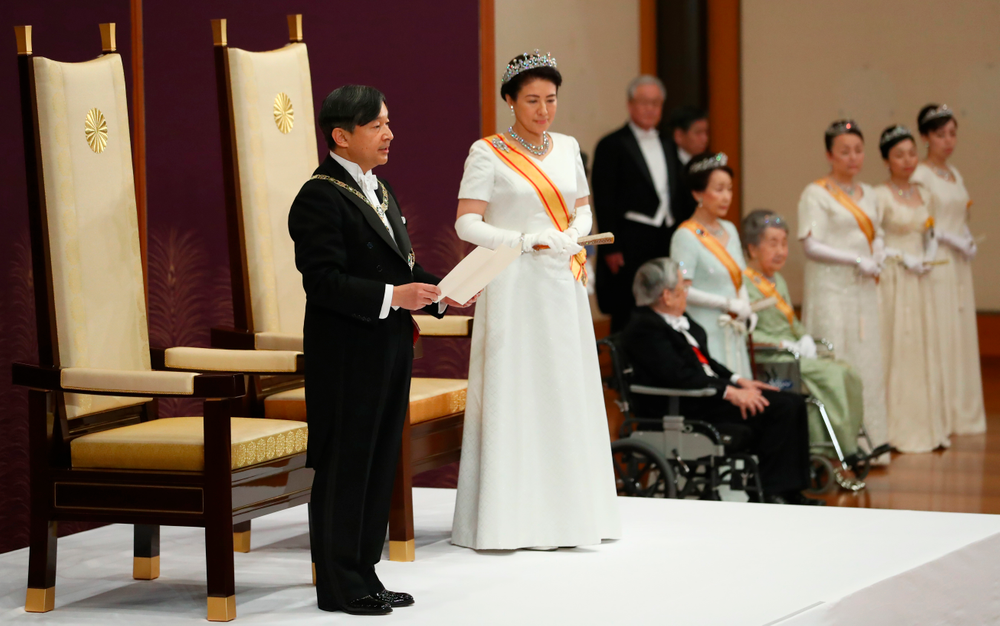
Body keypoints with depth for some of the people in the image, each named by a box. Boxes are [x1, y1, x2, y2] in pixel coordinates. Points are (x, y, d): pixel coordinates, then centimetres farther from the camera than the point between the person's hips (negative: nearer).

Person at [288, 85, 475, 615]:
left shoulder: (377, 190, 16)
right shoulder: (320, 198, -15)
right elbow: (323, 281, -21)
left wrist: (438, 293, 5)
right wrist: (392, 296, -27)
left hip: (388, 350, 9)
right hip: (346, 357, -9)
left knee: (379, 465, 13)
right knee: (344, 467, -2)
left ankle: (363, 576, 21)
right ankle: (339, 586, 6)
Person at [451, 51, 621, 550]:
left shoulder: (567, 148, 12)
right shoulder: (488, 153, -5)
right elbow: (467, 223, -10)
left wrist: (571, 236, -4)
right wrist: (527, 241, -18)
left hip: (562, 285, 5)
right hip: (512, 286, -5)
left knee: (568, 393, 6)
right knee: (512, 392, -5)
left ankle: (566, 511, 13)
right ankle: (509, 517, -2)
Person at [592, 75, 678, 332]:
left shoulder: (667, 148, 18)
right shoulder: (612, 146, -3)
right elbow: (604, 202, -7)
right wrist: (610, 249, -13)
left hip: (666, 243, 6)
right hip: (630, 245, -6)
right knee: (627, 319, -5)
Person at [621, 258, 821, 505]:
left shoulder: (681, 321, 17)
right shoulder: (644, 329, -14)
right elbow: (679, 376, -22)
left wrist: (738, 381, 7)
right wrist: (730, 392, -22)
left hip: (712, 391, 10)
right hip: (684, 409, -10)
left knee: (792, 403, -4)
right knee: (779, 409, -21)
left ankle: (789, 491, -4)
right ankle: (774, 492, -12)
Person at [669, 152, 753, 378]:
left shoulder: (729, 230, 14)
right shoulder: (686, 236, -10)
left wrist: (745, 305, 1)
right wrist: (728, 304, -14)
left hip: (734, 332, 8)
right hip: (706, 332, -8)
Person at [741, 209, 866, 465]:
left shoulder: (778, 281, 21)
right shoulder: (745, 285, -10)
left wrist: (805, 339, 5)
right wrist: (785, 345, -20)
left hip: (796, 353, 9)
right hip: (770, 361, -9)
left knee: (849, 375, -10)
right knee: (831, 376, -23)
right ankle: (845, 450, -20)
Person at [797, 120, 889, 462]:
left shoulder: (867, 194, 15)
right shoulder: (816, 194, -6)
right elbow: (811, 246, -12)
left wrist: (879, 257, -1)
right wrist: (856, 260, -17)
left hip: (863, 291, 7)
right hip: (831, 290, -7)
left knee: (869, 365, 6)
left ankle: (867, 442, 11)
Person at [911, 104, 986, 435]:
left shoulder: (955, 175, 15)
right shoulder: (920, 176, -8)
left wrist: (969, 241, 2)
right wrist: (950, 239, -18)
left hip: (959, 265, 8)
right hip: (935, 263, -8)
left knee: (962, 333, 7)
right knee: (938, 335, -8)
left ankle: (961, 412, 12)